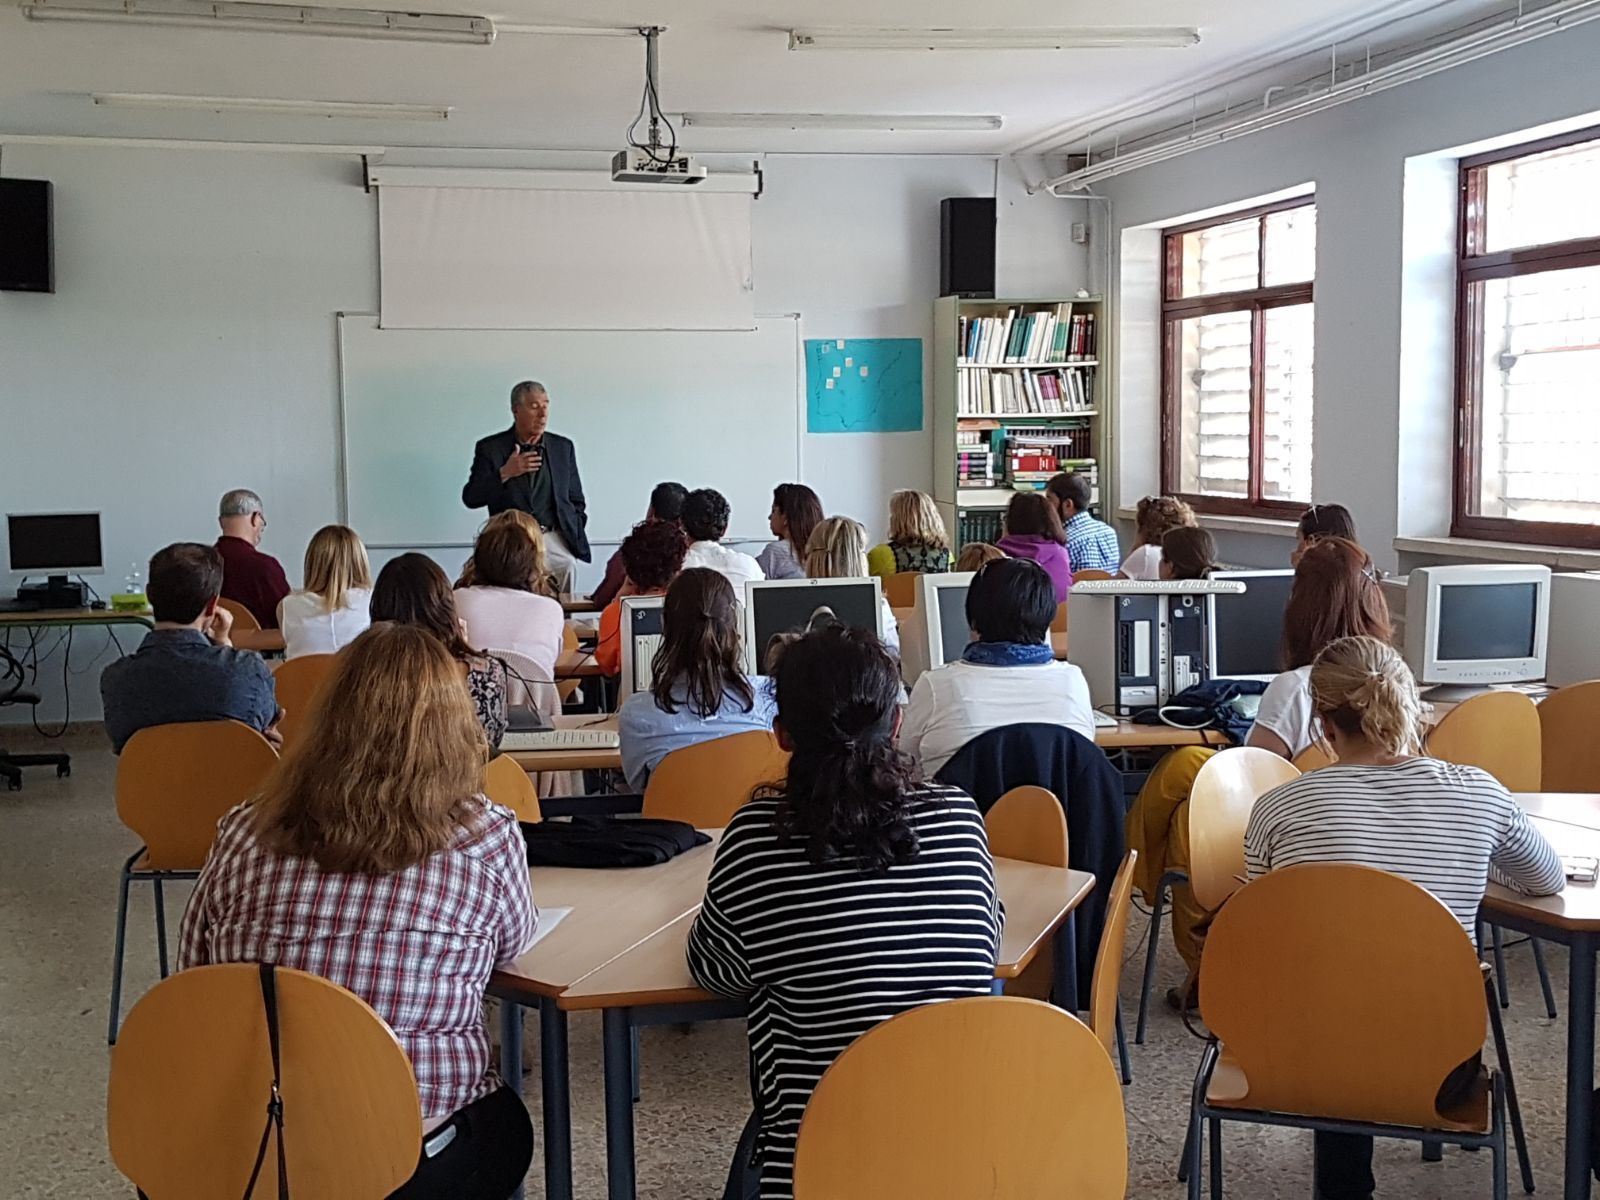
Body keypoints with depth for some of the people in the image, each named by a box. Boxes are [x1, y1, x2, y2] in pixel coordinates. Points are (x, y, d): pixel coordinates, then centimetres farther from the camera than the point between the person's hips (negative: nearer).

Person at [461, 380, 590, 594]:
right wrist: (504, 473, -11)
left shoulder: (563, 447, 15)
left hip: (556, 543, 2)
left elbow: (576, 501, 21)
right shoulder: (490, 448, 6)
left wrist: (576, 541, 8)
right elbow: (470, 498, 1)